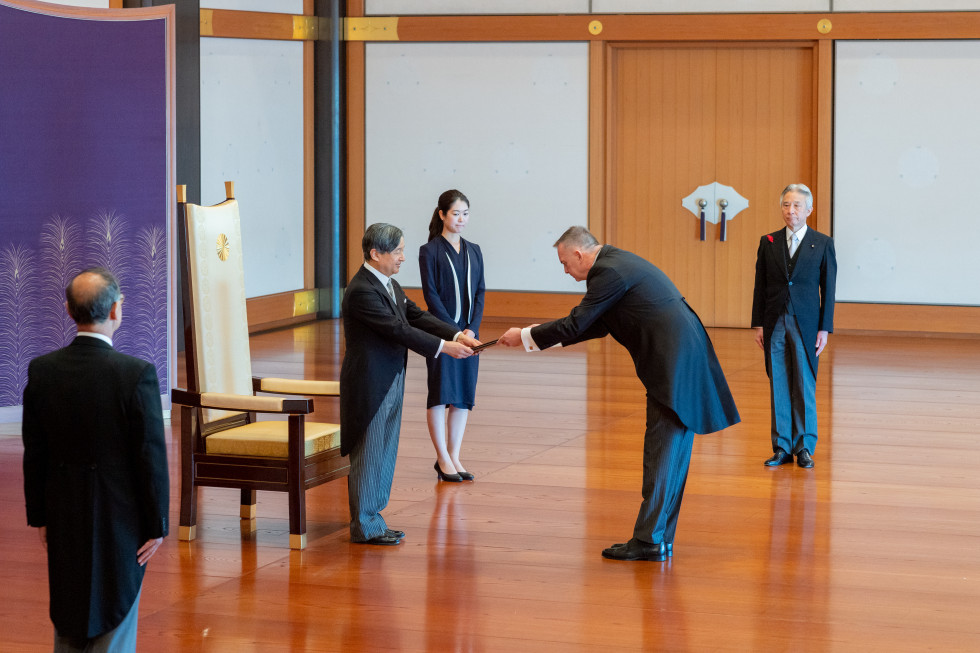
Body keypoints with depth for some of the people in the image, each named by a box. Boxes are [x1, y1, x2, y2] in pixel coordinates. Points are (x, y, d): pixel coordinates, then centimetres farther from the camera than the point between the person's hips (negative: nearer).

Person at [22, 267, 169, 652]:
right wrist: (157, 525, -5)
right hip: (120, 519, -4)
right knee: (114, 620, 8)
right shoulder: (137, 374, -19)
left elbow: (34, 454, 1)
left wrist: (40, 516, 12)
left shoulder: (41, 371, -6)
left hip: (64, 519, 4)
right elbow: (151, 455, -15)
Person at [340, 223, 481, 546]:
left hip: (390, 382, 10)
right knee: (368, 455, -1)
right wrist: (443, 347, -22)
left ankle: (371, 520, 22)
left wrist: (457, 335, -4)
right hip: (369, 384, -10)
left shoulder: (389, 285, 12)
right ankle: (364, 527, 7)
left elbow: (416, 316, 9)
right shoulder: (362, 291, -21)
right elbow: (398, 329, -24)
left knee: (384, 455, 14)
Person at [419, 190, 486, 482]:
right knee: (441, 393, -1)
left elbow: (480, 293, 8)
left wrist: (472, 328, -6)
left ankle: (454, 456, 14)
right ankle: (443, 458, 6)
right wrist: (454, 331, -14)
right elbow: (431, 295, -9)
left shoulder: (473, 251, 11)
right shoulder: (430, 251, -4)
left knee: (464, 395, 6)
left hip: (469, 332, 5)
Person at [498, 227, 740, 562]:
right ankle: (661, 538, 17)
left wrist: (526, 336, 0)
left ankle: (649, 540, -4)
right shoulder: (617, 262, 19)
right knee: (670, 451, 12)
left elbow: (576, 324, -12)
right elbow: (597, 324, 26)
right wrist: (543, 336, 23)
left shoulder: (608, 271, -13)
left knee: (662, 453, -7)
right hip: (683, 358, 10)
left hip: (674, 365, -10)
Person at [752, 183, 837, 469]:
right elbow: (760, 286, 8)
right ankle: (782, 447, 11)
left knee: (804, 387, 1)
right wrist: (758, 325, 3)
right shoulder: (768, 242, 6)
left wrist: (824, 328, -5)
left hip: (805, 324, -2)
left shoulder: (823, 244, 0)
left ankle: (804, 447, 9)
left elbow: (828, 289, 0)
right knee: (778, 386, 5)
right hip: (775, 324, 2)